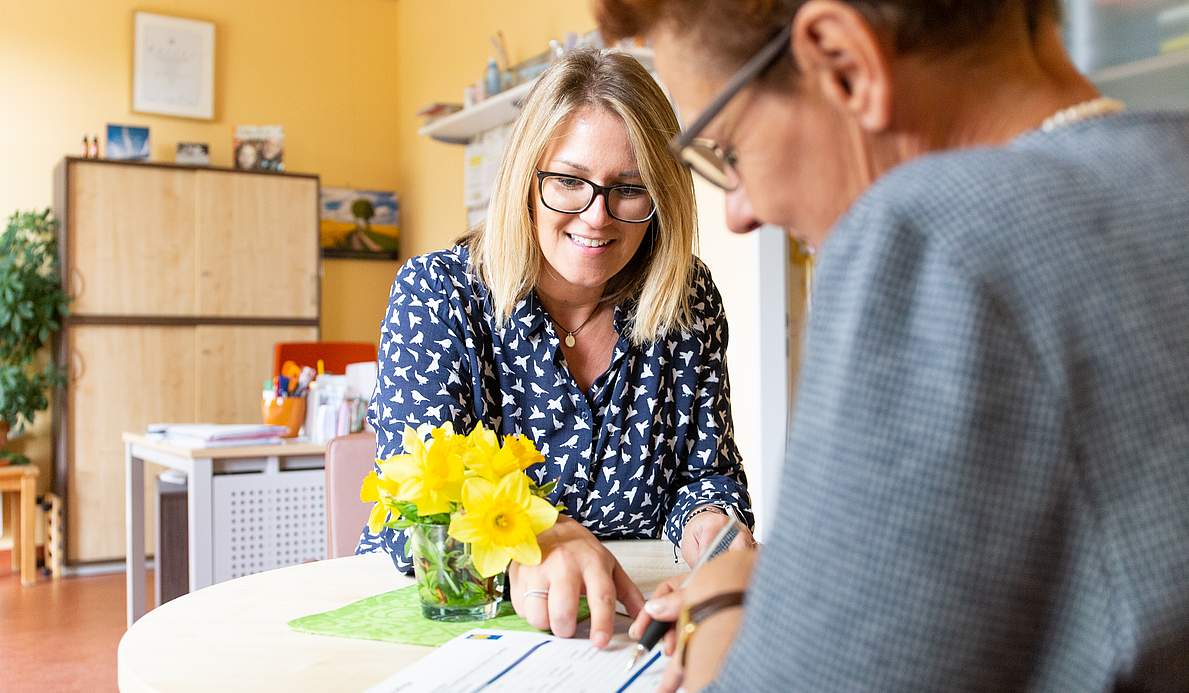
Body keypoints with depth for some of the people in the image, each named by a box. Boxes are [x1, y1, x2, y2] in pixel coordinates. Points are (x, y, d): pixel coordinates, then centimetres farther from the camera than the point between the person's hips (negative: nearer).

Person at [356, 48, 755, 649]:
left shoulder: (688, 300, -1)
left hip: (620, 627, 4)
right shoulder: (436, 293, -9)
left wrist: (709, 528, -19)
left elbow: (706, 471, 5)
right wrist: (531, 541, -39)